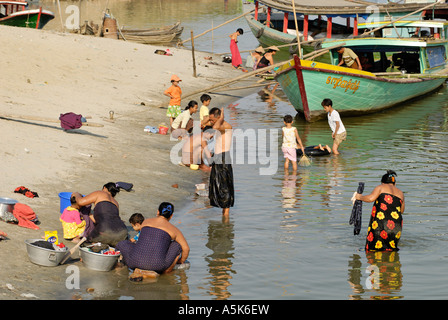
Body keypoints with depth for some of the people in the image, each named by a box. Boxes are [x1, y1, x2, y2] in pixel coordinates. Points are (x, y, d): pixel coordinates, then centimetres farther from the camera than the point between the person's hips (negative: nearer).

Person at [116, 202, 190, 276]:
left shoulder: (146, 221, 19)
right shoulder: (173, 230, 11)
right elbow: (186, 248, 18)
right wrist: (181, 261, 39)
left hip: (135, 261, 2)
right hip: (157, 266, -2)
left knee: (121, 244, 32)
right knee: (177, 245, 23)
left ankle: (138, 269, 18)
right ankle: (165, 272, 16)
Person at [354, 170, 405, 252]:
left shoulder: (381, 187, 6)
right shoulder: (400, 193, 19)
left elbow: (371, 198, -10)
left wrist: (360, 197, 7)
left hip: (380, 223, -4)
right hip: (396, 226, 4)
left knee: (372, 249, -1)